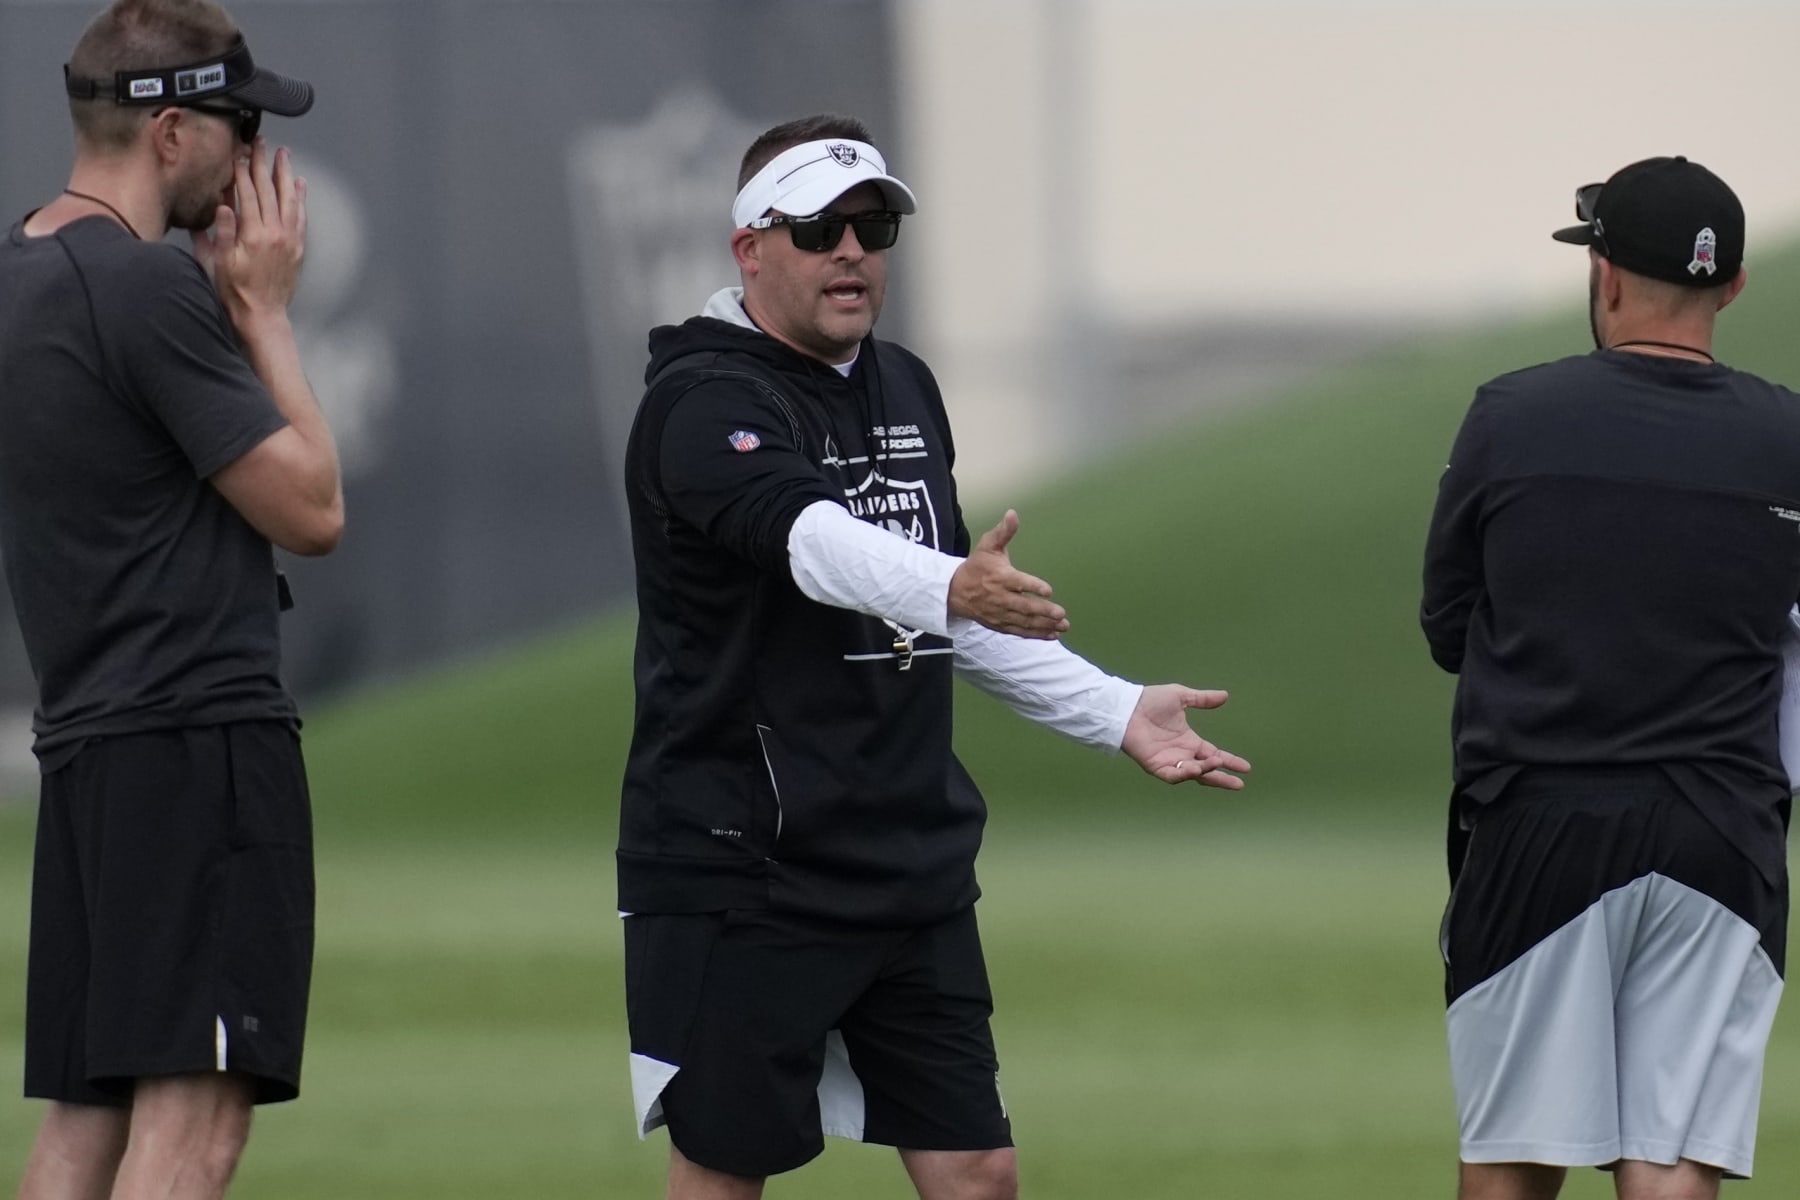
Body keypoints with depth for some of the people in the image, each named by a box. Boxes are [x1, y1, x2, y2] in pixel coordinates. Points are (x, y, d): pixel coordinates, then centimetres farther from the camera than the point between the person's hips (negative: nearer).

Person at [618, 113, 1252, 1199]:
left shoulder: (904, 391, 14)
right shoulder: (706, 402, -12)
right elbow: (807, 538, -33)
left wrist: (1117, 712, 17)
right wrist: (947, 589, -51)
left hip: (915, 866, 7)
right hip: (742, 869, -7)